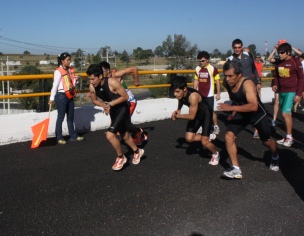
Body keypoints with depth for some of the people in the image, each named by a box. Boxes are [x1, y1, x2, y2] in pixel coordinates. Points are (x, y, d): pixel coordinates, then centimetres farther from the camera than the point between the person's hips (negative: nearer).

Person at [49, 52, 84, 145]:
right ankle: (59, 138, 9)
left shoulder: (70, 70, 8)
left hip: (70, 96, 7)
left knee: (71, 117, 13)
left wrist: (76, 80, -5)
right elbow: (55, 85, -13)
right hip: (61, 96, -7)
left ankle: (73, 136, 23)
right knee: (61, 117, 1)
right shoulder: (58, 71, -12)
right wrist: (52, 98, -13)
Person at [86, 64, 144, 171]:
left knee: (110, 135, -19)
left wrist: (110, 104, -28)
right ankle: (137, 152, 48)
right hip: (112, 111, 7)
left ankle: (121, 157, 5)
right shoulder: (92, 87, -14)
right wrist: (103, 105, -19)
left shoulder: (112, 82, -30)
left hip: (122, 109, -7)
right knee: (124, 135, 23)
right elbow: (94, 100, 3)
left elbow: (125, 96, -22)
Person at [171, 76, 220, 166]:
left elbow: (191, 116, -32)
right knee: (189, 138, -3)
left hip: (206, 114, -7)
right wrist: (177, 111, -12)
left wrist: (178, 115, -21)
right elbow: (181, 102, 8)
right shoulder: (181, 93, -17)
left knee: (204, 142, -10)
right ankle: (207, 137, 24)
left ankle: (216, 154, 21)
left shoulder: (193, 96, -39)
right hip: (196, 114, 7)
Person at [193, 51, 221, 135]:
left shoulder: (213, 68, -8)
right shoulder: (197, 69, 6)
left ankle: (216, 127, 15)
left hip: (209, 94, -5)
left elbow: (217, 81, -5)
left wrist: (218, 93, -7)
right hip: (199, 94, 5)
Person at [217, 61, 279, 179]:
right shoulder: (226, 83, -17)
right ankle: (236, 170, -9)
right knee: (229, 136, -18)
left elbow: (254, 106, -49)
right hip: (241, 113, 4)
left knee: (266, 141, 16)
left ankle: (275, 157, 52)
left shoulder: (247, 84, -36)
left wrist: (231, 107, -55)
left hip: (257, 114, -4)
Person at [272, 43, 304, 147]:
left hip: (291, 92, -6)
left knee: (285, 113, -12)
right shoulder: (279, 63, 6)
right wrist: (275, 85, -5)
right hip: (281, 92, 6)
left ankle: (289, 137, 2)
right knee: (287, 114, 12)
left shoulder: (295, 62, -10)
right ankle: (288, 136, 20)